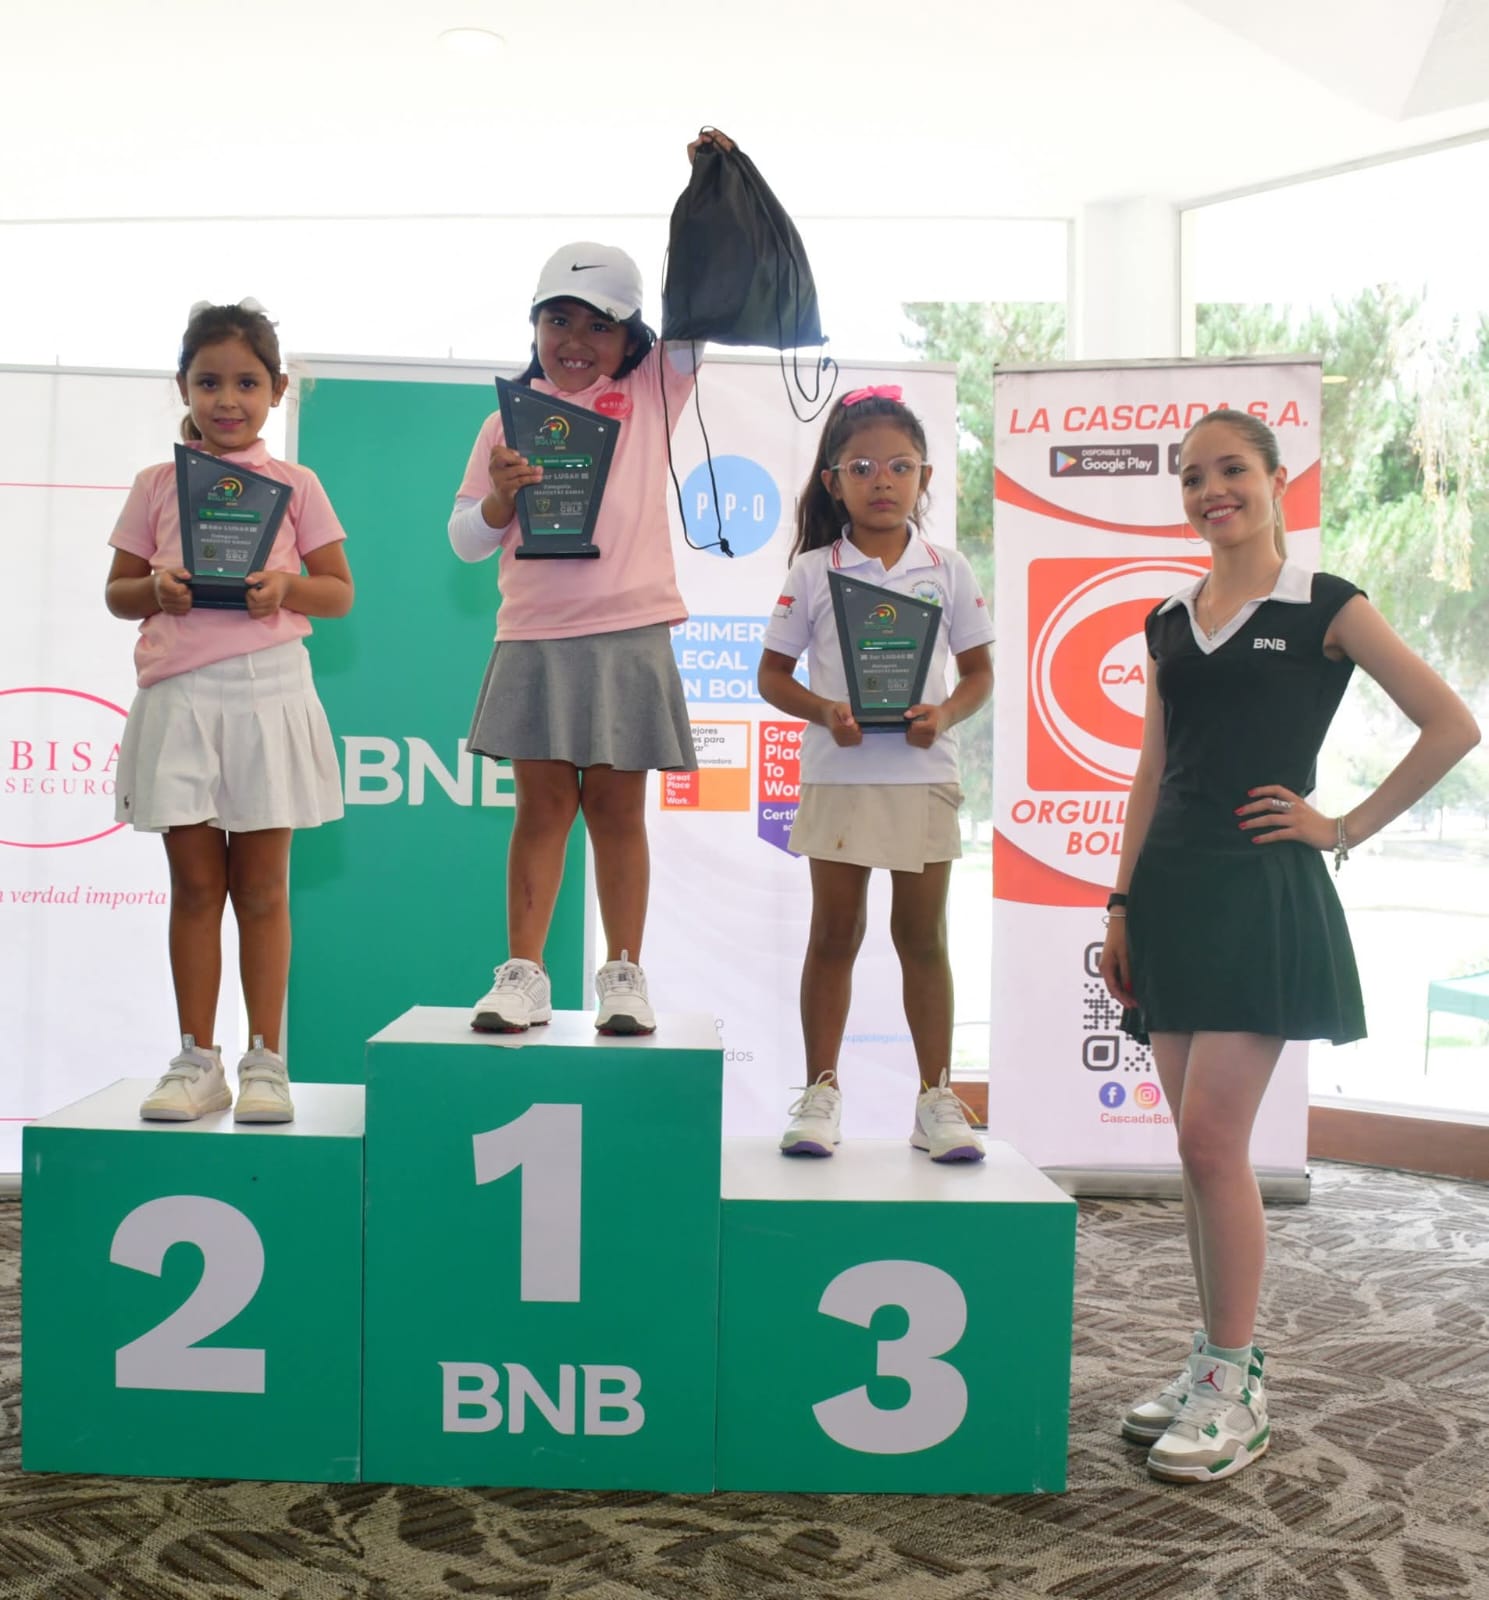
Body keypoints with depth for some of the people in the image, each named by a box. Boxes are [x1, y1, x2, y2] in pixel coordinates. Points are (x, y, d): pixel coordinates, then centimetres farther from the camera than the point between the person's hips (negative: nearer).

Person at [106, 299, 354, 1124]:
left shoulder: (294, 485, 6)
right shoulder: (156, 485, 10)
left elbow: (340, 591, 7)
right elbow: (117, 592, 13)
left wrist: (288, 587, -12)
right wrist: (156, 589, -8)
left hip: (267, 691, -1)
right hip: (179, 694, 1)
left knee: (261, 887, 4)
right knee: (194, 884, 6)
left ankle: (265, 1060, 13)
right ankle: (196, 1060, 15)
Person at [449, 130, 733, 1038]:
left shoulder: (652, 394, 8)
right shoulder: (514, 416, 8)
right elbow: (467, 540, 7)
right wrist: (503, 495, -13)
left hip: (630, 633, 0)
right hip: (536, 636, 0)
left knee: (618, 803, 5)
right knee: (544, 802, 2)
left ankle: (626, 975, 14)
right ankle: (523, 975, 9)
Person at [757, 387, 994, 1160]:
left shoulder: (947, 570, 3)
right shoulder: (813, 572, 0)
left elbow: (979, 670, 7)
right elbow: (773, 673, 2)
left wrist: (946, 712, -13)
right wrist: (825, 712, -16)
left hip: (922, 773, 1)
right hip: (839, 771, -1)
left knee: (922, 935, 8)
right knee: (834, 933, 7)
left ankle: (936, 1098, 17)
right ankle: (820, 1093, 17)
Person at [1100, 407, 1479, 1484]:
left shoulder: (1323, 608, -1)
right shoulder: (1170, 623, 15)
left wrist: (1347, 828, -5)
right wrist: (1123, 904, 10)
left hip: (1260, 891, -6)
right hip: (1173, 891, 6)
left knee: (1212, 1140, -10)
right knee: (1203, 1146, 9)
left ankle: (1238, 1391, 4)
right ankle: (1215, 1363, 21)